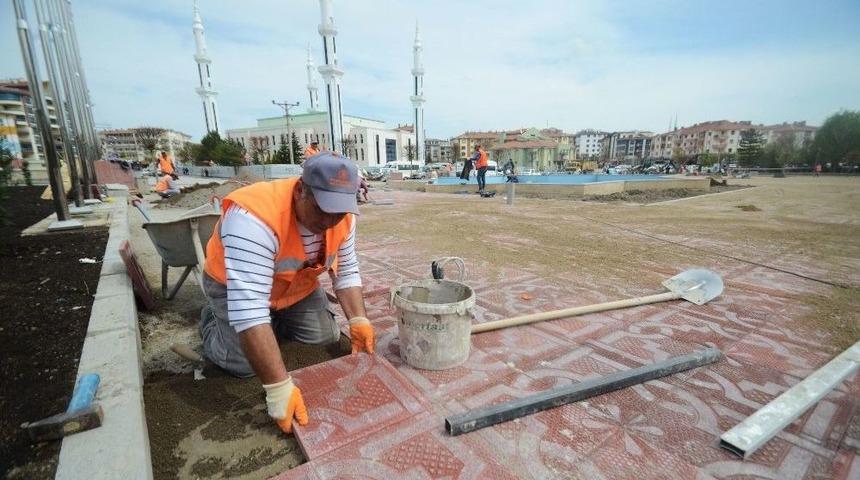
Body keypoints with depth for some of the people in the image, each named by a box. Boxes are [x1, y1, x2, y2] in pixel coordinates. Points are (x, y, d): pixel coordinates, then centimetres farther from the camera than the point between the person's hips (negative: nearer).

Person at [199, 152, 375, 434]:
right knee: (246, 365, -13)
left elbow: (347, 271, -8)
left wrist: (359, 320, -21)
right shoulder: (255, 217, -41)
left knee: (326, 337, -1)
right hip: (234, 286, -5)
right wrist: (279, 387, -43)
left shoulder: (342, 215, -20)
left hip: (297, 285, 5)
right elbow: (248, 308, -44)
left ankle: (276, 321, 26)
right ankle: (212, 321, 18)